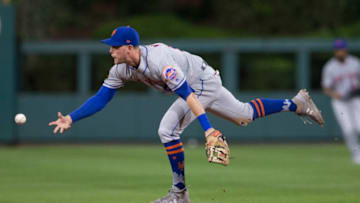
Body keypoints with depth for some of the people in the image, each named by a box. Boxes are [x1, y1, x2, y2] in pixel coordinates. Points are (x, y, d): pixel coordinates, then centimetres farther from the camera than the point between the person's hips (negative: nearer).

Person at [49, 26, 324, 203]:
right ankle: (297, 104, 34)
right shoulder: (121, 69, -11)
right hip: (194, 86, 9)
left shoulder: (160, 62, -36)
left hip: (205, 83, -9)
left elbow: (189, 96, -41)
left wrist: (208, 129, -48)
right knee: (244, 114, 20)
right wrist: (71, 118, -19)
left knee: (168, 130, -19)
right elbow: (101, 97, -8)